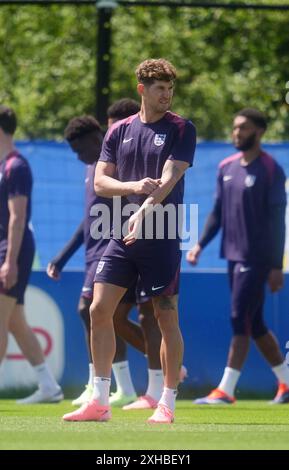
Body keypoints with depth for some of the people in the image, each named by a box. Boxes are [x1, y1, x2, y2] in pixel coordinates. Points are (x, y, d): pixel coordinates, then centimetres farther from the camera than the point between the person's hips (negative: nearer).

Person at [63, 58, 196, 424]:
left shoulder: (181, 130, -1)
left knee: (166, 317, -1)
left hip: (162, 239, -4)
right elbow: (100, 181, 6)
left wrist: (143, 213, -26)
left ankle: (167, 404, 7)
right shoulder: (119, 131, 11)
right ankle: (100, 401, 1)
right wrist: (134, 186, -13)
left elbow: (169, 178, -13)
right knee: (99, 310, -4)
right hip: (122, 236, 4)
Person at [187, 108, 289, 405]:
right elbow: (218, 212, 17)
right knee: (255, 325, 11)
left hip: (257, 258, -7)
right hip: (234, 256, 7)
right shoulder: (226, 168, 11)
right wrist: (201, 244, 4)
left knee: (241, 321, -10)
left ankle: (226, 389, -12)